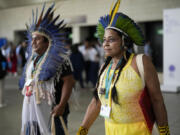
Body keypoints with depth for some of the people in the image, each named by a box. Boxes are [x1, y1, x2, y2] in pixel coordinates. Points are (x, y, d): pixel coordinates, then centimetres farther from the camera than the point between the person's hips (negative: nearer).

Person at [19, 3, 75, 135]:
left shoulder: (59, 59, -11)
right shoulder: (32, 59, 15)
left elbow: (69, 81, -18)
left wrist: (62, 105, -22)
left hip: (50, 109, -7)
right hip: (31, 110, 8)